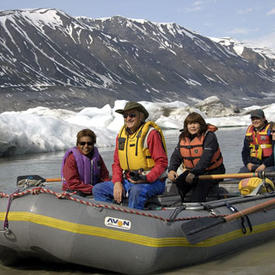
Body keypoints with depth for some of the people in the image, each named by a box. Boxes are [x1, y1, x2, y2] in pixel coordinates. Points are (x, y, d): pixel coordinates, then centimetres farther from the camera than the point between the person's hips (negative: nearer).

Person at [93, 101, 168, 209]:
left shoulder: (151, 134, -9)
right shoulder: (121, 135, 11)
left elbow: (162, 163, -12)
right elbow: (117, 163, 14)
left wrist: (146, 179, -25)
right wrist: (117, 182, -3)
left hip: (151, 181, -7)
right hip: (127, 181, 7)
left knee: (136, 190, -38)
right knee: (98, 189, -2)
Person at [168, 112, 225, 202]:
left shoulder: (209, 136, -15)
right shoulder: (183, 138, 5)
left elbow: (206, 158, -27)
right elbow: (176, 156, 1)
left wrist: (193, 173, -38)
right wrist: (171, 170, -20)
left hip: (212, 171, -5)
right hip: (191, 170, 6)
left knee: (201, 183, -34)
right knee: (178, 182, -20)